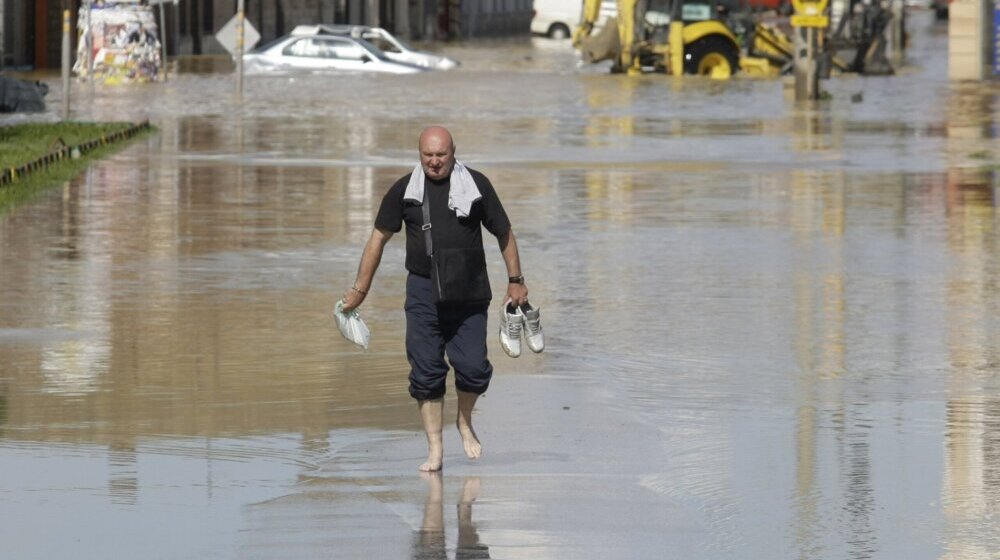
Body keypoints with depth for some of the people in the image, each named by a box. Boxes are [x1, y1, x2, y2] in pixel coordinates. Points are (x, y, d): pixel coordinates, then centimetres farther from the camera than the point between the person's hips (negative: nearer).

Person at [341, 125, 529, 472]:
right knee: (426, 372, -3)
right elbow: (379, 238, 10)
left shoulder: (476, 185, 1)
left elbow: (504, 234, 10)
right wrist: (360, 288, 10)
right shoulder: (404, 190, 3)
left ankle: (465, 422, 23)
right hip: (423, 292, 1)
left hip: (469, 294, -1)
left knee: (473, 367, -7)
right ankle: (434, 449, 5)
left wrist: (515, 280, 10)